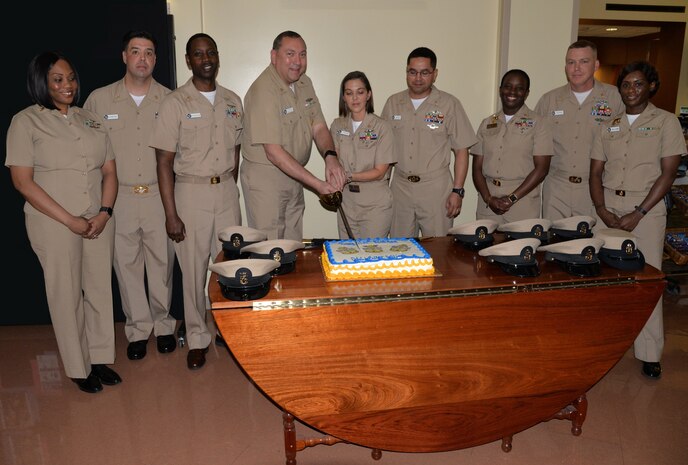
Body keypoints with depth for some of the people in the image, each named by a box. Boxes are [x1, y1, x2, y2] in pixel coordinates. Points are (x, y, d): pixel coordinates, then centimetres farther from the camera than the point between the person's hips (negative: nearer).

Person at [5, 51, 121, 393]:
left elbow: (109, 170, 9)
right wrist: (71, 221, -14)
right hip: (54, 224, -4)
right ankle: (78, 367, 21)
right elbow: (23, 181, -9)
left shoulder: (90, 119, 12)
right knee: (67, 294, 5)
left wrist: (104, 212, -7)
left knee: (100, 289, 9)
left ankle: (100, 358, 25)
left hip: (99, 221, 4)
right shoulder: (26, 122, -2)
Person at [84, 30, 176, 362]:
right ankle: (138, 328, 24)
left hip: (160, 195, 0)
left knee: (162, 263, 8)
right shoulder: (99, 99, 1)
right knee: (127, 264, 8)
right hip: (119, 197, 1)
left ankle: (163, 324, 27)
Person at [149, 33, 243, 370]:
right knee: (194, 269, 3)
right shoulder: (175, 103, -5)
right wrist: (171, 214, -12)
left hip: (227, 191, 4)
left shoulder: (232, 101, 8)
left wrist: (230, 188, 9)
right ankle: (198, 339, 19)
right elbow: (164, 161, -8)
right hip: (191, 192, -3)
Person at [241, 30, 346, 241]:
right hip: (264, 178, -7)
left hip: (294, 175, 7)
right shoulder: (263, 91, -21)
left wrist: (330, 156, -20)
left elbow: (318, 127, 3)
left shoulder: (304, 83, 4)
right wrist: (317, 184, -28)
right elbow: (274, 152, -26)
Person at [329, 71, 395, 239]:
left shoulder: (381, 127, -8)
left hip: (375, 205, -4)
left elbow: (379, 172, -9)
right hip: (346, 201, 4)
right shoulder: (337, 126, 6)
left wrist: (348, 177, -19)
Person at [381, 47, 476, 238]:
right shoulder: (393, 103, 8)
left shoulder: (449, 104, -1)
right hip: (400, 186, 3)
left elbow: (461, 150, -1)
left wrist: (457, 191, -8)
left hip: (436, 188, -3)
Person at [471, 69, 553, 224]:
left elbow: (541, 169, -5)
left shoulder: (538, 123, 2)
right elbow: (477, 167, 8)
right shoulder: (487, 124, 12)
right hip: (488, 204, 3)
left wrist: (512, 198, -13)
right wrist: (488, 198, -7)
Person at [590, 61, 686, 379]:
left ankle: (649, 353, 6)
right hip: (608, 207, 3)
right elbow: (595, 172, 9)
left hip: (646, 207, -3)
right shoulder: (609, 126, 12)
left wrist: (637, 214, -13)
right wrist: (602, 210, -6)